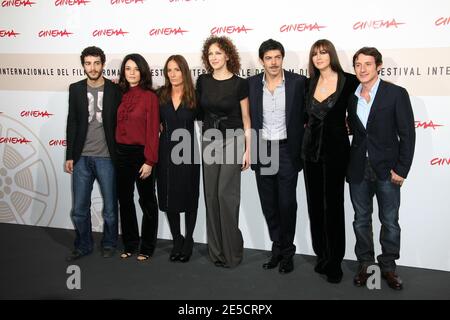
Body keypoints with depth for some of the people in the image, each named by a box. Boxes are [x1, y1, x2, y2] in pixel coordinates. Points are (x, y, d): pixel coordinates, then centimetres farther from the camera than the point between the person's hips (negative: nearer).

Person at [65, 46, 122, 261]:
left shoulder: (115, 90, -2)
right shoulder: (75, 89, 5)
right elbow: (72, 124, 7)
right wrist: (69, 156, 4)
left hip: (106, 157, -2)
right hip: (81, 157, 2)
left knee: (110, 207, 8)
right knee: (79, 208, 8)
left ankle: (109, 243, 27)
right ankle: (83, 245, 26)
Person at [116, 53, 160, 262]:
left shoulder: (149, 96, -9)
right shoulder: (121, 95, 6)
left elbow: (153, 131, -12)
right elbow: (117, 126, 8)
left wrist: (149, 161, -15)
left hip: (141, 153, -5)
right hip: (121, 153, 6)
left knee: (146, 201, 8)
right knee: (125, 199, 14)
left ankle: (147, 247, 21)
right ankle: (129, 244, 28)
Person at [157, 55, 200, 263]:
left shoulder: (194, 96, -4)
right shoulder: (160, 95, 2)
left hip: (188, 151, -2)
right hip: (166, 150, 2)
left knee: (189, 196, 7)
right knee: (168, 196, 8)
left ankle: (189, 240, 23)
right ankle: (177, 240, 24)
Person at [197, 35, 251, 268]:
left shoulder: (239, 84, -5)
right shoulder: (203, 81, 5)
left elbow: (246, 118, -2)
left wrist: (248, 150, -5)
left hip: (232, 140, -4)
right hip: (208, 141, 4)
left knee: (226, 195, -10)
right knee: (211, 195, 5)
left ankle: (232, 251, 3)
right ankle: (216, 250, 17)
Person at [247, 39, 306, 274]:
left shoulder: (298, 82, -6)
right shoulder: (251, 84, 1)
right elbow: (247, 118, 6)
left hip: (287, 150, -2)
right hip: (261, 150, 3)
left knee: (287, 203, 3)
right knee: (268, 204, 10)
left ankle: (287, 252, 20)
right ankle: (277, 248, 27)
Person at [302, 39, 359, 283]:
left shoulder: (349, 81, -5)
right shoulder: (309, 83, 7)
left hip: (336, 149, -4)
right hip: (311, 148, 4)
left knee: (333, 205, 0)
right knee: (315, 204, 9)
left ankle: (334, 262, 11)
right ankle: (322, 256, 22)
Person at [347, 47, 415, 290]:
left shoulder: (396, 94, -6)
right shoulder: (350, 96, 7)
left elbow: (407, 134, -7)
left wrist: (401, 169, -11)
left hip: (387, 169, -3)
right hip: (358, 170, 4)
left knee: (390, 222, 6)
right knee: (361, 220, 12)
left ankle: (388, 266, 22)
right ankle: (364, 264, 26)